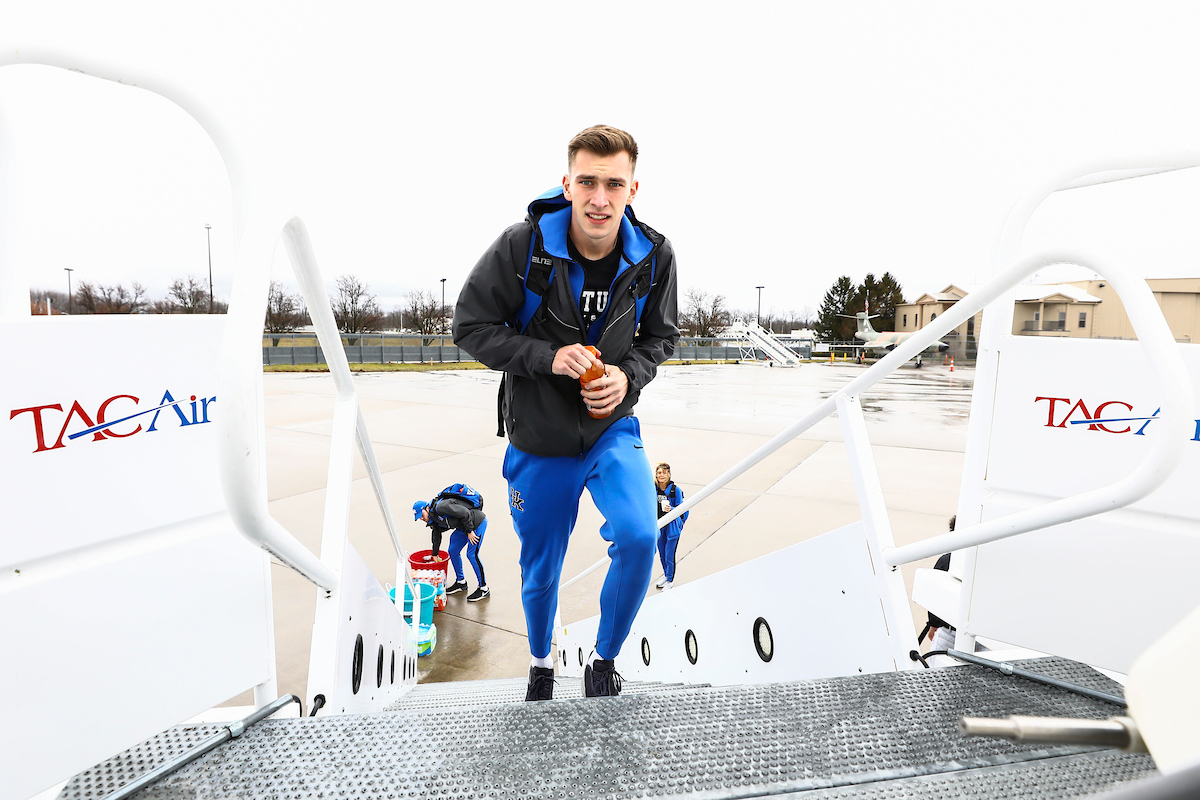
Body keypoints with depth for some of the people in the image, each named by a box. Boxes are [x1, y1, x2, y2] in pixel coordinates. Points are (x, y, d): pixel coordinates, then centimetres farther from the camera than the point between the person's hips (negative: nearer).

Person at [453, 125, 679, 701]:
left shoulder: (654, 257, -8)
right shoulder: (522, 245, -17)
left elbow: (660, 338, 5)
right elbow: (470, 326, -10)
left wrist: (628, 376, -15)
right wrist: (548, 357, -23)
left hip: (612, 428, 1)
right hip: (538, 439, -1)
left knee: (639, 538, -21)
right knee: (541, 572, 12)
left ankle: (603, 662, 10)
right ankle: (541, 664, 45)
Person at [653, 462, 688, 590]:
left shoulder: (675, 490, -16)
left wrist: (671, 509, -28)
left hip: (672, 526, -4)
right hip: (659, 525, 4)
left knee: (669, 556, -1)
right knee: (662, 555, 17)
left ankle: (669, 580, 20)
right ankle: (666, 575, 40)